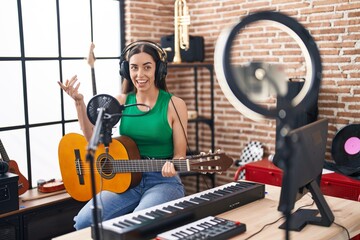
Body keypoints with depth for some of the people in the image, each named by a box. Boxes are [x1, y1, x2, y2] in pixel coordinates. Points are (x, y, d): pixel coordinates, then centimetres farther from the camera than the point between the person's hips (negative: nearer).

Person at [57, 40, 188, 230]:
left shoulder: (174, 105, -6)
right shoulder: (121, 101, 5)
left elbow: (180, 155, -3)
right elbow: (93, 138, 1)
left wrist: (172, 166, -26)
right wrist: (79, 102, -7)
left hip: (163, 181, -3)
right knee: (83, 223, -17)